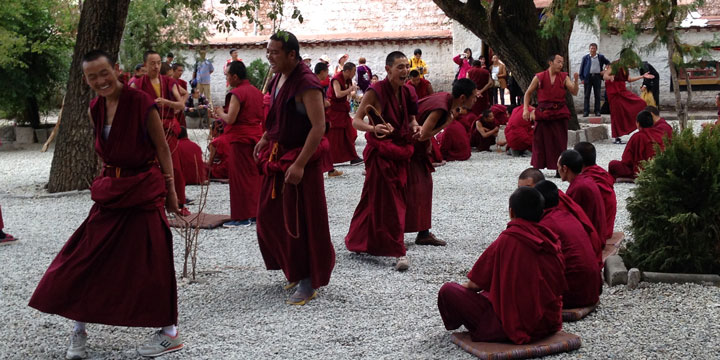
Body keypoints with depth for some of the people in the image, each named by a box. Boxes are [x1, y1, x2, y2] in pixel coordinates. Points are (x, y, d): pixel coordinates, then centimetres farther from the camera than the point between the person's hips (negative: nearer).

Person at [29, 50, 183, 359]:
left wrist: (170, 189, -7)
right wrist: (106, 181, 17)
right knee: (88, 254, 4)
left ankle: (170, 332, 11)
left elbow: (162, 148, -8)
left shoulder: (141, 103, -13)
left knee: (150, 259, -2)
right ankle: (78, 331, 17)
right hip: (111, 189, 6)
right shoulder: (95, 109, 5)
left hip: (144, 188, -6)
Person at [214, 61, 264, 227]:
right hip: (256, 136, 8)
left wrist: (220, 112, 0)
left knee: (240, 177, -2)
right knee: (255, 175, 13)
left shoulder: (237, 93, -15)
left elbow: (230, 119, -20)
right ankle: (256, 213, 18)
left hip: (241, 139, -8)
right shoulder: (256, 91, 11)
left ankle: (242, 217, 1)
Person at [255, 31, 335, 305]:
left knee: (302, 222, -2)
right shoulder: (278, 78, 7)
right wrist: (266, 138, 12)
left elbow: (319, 126, -24)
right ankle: (294, 269, 31)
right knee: (270, 216, 14)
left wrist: (299, 164, -26)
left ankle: (308, 283, 10)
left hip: (301, 159, -9)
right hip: (277, 156, 9)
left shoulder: (306, 83, -20)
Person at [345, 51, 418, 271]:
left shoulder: (407, 92, 4)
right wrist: (373, 128, -34)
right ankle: (398, 251, -4)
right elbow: (356, 121, -15)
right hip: (380, 152, -7)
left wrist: (415, 127, -9)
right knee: (387, 201, -5)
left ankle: (357, 239, 32)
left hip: (400, 151, 7)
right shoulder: (375, 92, -14)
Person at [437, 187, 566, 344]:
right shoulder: (552, 241, 1)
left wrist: (466, 286, 17)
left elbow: (476, 284, -8)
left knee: (448, 290, 3)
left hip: (516, 327, -7)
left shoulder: (506, 241, -14)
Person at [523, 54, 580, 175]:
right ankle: (536, 169, 12)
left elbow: (574, 92, -3)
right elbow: (528, 93, 8)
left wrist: (575, 81, -20)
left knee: (560, 142, 3)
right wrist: (525, 109, -1)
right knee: (540, 142, 2)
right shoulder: (539, 77, 2)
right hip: (543, 114, -1)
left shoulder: (564, 77, 6)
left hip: (560, 114, 1)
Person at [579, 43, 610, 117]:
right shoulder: (585, 58, 6)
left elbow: (608, 63, 20)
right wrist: (582, 78, -3)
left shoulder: (601, 57, 8)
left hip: (597, 77, 1)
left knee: (597, 95, 3)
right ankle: (586, 111, 1)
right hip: (588, 77, -1)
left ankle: (597, 111, 8)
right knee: (587, 95, -1)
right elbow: (582, 68, 5)